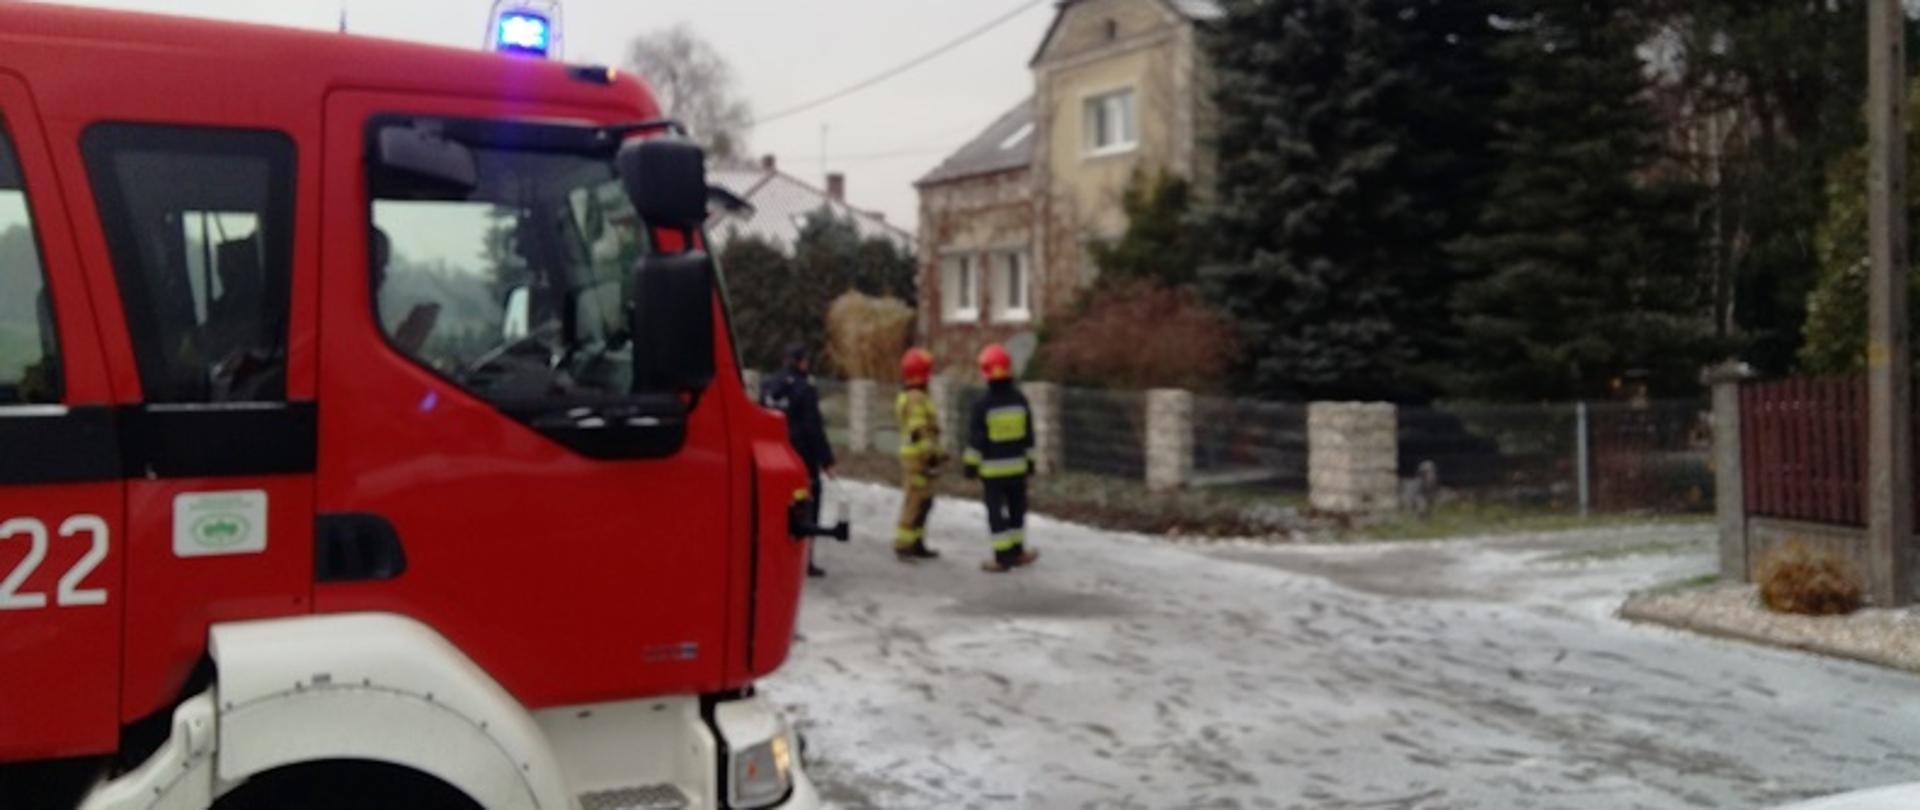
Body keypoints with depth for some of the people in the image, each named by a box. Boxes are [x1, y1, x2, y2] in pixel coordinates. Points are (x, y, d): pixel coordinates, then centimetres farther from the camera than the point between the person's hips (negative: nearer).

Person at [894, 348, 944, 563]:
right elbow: (917, 432, -22)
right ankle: (903, 545, -6)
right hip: (918, 456, -11)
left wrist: (935, 451, 26)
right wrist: (930, 455, -21)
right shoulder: (917, 398, -16)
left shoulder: (908, 397, 17)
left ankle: (916, 543, 20)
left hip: (915, 455, 11)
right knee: (915, 500, -9)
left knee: (923, 501, 15)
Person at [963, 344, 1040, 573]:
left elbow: (975, 438, -10)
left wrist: (971, 464, -1)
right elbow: (1028, 435, 4)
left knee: (996, 512, 2)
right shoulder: (1020, 400, -3)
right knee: (1017, 509, 17)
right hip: (1017, 465, 3)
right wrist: (1030, 460, 13)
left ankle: (1003, 558, 3)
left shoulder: (982, 404, -15)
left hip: (992, 468, -3)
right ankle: (1017, 552, 24)